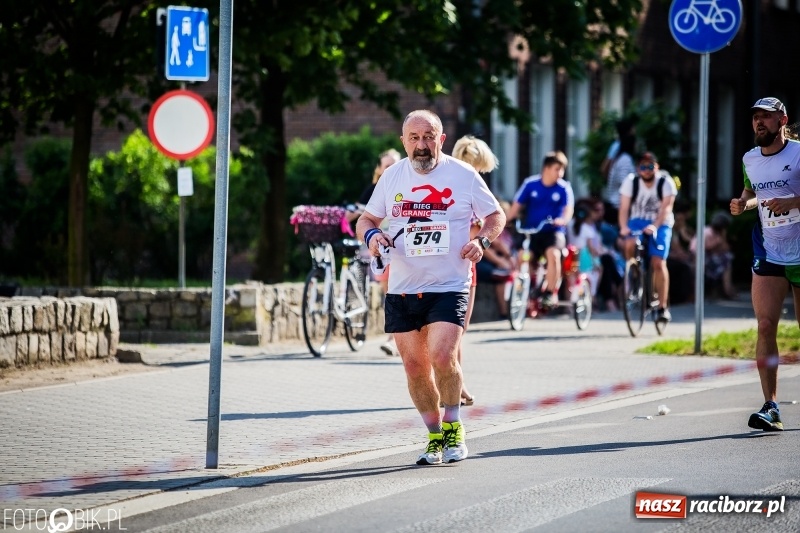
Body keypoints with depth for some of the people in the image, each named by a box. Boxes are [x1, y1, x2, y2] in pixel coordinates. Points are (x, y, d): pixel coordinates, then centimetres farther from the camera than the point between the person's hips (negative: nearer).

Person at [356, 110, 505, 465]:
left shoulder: (463, 175, -2)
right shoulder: (392, 176, 7)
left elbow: (496, 216, 8)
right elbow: (366, 219, 16)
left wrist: (482, 241, -12)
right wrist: (371, 235, -8)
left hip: (449, 287, -4)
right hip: (402, 289, 4)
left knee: (442, 357, -19)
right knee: (415, 367, 5)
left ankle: (453, 428, 0)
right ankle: (435, 436, 20)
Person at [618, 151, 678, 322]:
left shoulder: (666, 182, -15)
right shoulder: (631, 181, -10)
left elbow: (666, 207, -25)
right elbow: (624, 207, -17)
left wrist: (655, 226, -42)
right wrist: (623, 227, -36)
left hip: (660, 224, -2)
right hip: (638, 220, 2)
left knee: (659, 263, -15)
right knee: (630, 244, -32)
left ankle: (663, 307, -8)